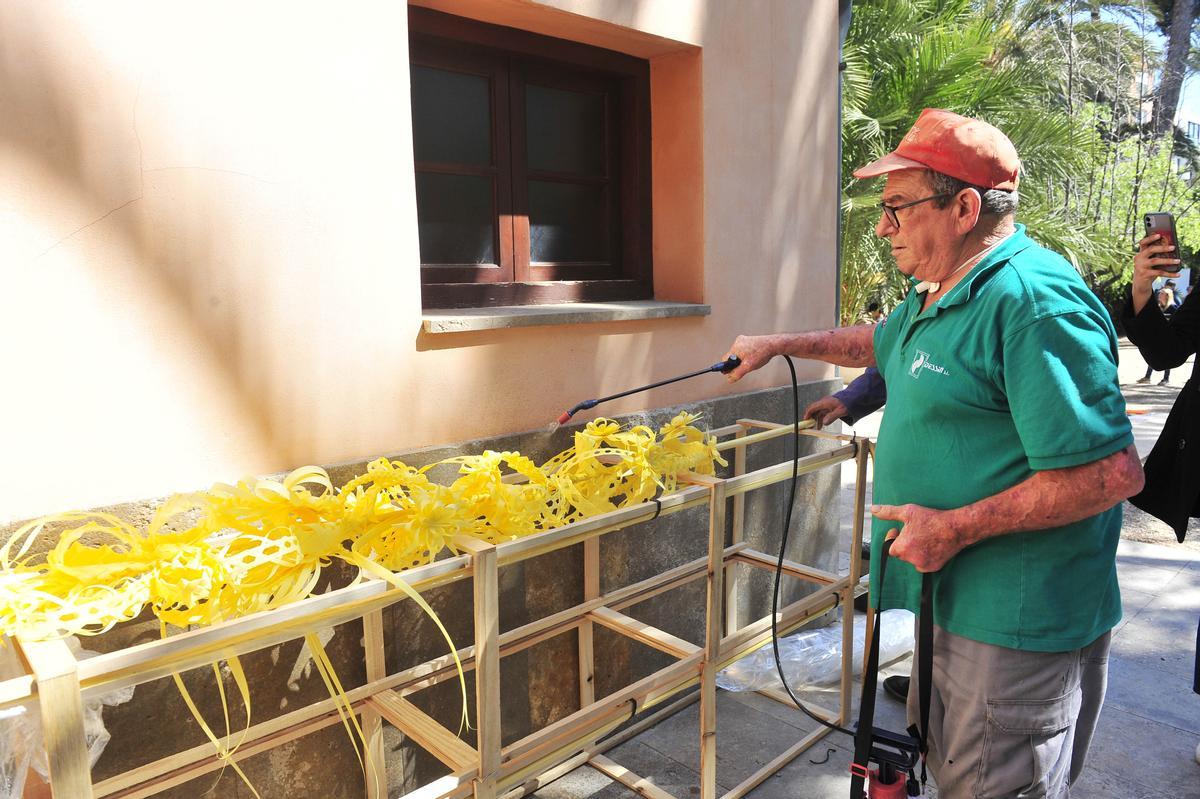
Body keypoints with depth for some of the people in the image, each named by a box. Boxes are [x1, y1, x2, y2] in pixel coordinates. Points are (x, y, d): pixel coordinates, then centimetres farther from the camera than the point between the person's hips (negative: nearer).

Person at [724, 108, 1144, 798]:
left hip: (1017, 626, -10)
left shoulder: (1034, 302, -24)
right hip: (953, 600, 10)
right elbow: (880, 342, 30)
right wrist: (781, 345, 29)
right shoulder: (938, 293, 9)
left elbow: (1115, 471, -28)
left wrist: (956, 527, -24)